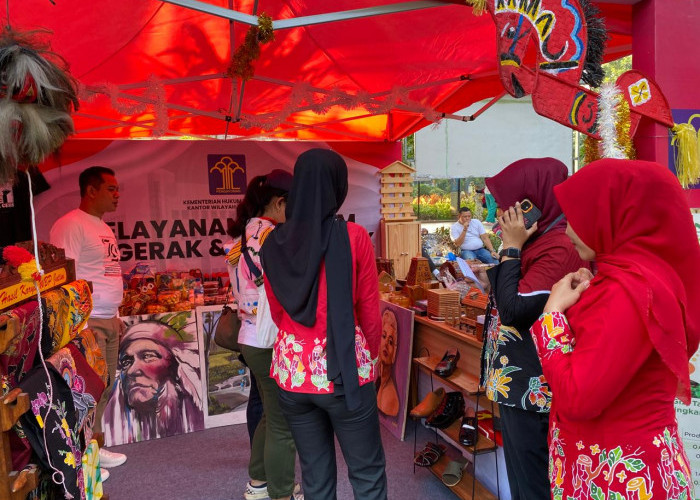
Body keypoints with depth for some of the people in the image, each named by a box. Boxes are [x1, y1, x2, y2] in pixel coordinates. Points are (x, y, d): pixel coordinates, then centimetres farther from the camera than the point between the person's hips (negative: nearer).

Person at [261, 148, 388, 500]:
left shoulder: (275, 243, 0)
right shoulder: (353, 237, -11)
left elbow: (277, 313, 9)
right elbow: (369, 313, -3)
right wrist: (371, 358, 13)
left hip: (292, 370, 4)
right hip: (344, 370, -4)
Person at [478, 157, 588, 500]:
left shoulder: (559, 247, -22)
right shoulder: (544, 239, 9)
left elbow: (513, 309, -23)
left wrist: (511, 247, -18)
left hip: (530, 387, -10)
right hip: (518, 379, 10)